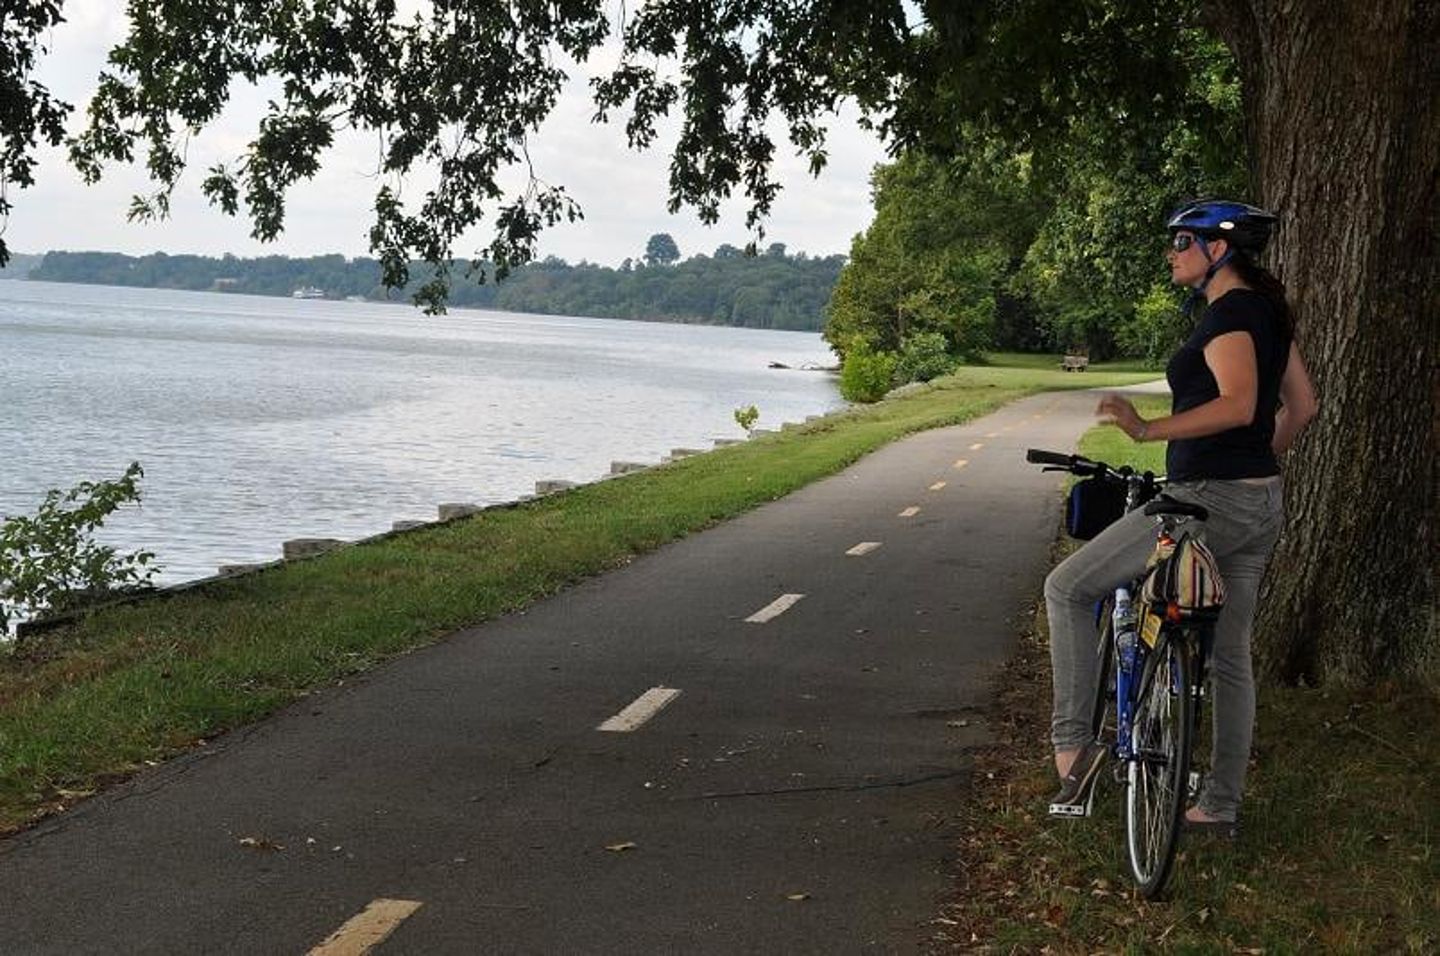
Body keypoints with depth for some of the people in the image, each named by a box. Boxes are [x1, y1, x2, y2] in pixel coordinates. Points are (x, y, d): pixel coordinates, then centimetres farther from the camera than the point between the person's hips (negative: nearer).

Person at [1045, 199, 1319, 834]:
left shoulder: (1229, 313, -15)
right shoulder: (1267, 310, 14)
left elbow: (1238, 405, -29)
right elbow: (1302, 405, 19)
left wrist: (1148, 430, -34)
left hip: (1209, 499, -10)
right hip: (1261, 506, 10)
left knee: (1067, 588, -3)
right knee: (1230, 657, 16)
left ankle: (1074, 744, -6)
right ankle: (1221, 805, 22)